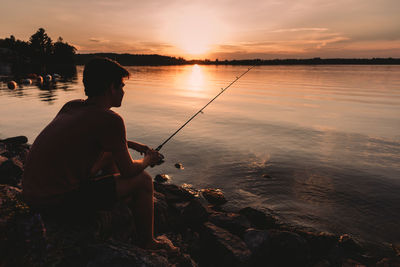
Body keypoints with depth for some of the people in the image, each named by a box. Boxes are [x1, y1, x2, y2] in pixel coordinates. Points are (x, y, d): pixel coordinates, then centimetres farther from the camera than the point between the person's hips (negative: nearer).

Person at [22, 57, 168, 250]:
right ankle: (147, 244, 19)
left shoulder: (72, 106, 6)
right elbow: (129, 171, -10)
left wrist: (134, 145, 21)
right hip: (57, 201, -9)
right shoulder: (110, 120, -19)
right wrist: (148, 160, 11)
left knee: (110, 156, 22)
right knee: (143, 180, -1)